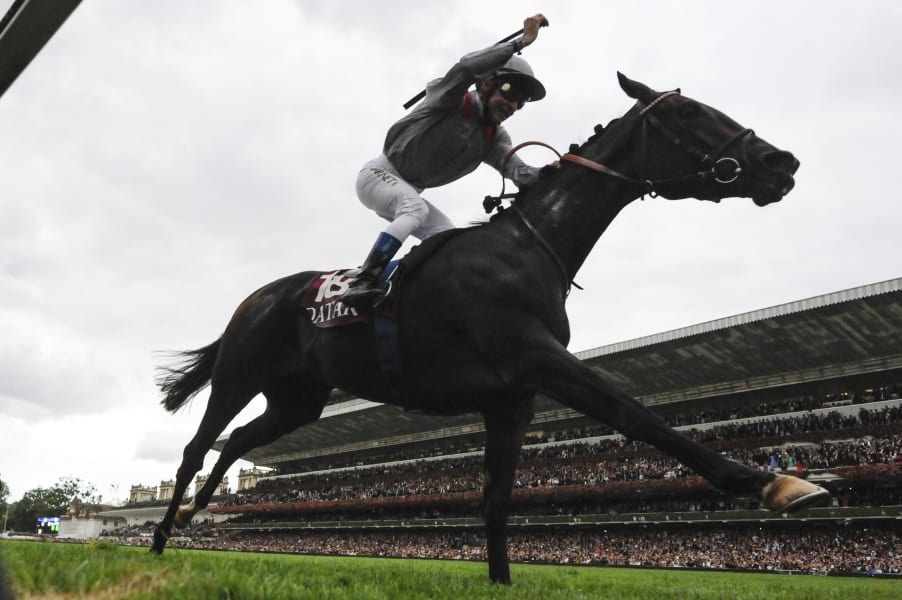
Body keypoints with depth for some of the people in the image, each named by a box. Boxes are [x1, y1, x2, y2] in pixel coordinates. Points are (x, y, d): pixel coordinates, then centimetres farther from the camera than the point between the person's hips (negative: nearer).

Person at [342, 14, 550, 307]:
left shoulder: (494, 137, 2)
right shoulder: (451, 100, -14)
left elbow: (517, 171, -15)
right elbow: (467, 67, -36)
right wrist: (521, 41, -35)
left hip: (409, 191, 8)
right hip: (379, 173, -7)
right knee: (416, 208, -33)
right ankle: (361, 283, -40)